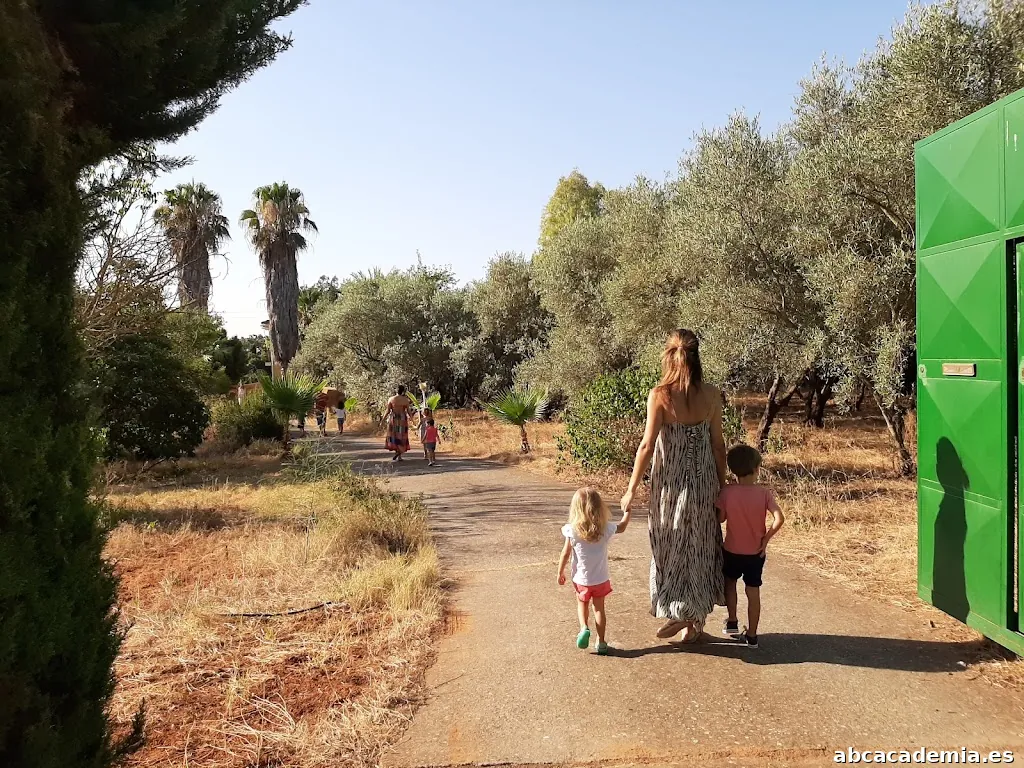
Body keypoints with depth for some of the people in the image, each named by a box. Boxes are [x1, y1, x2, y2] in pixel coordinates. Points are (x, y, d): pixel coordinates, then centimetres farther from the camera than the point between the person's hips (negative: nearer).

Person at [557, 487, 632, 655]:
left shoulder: (572, 531, -20)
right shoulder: (606, 529, -15)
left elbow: (565, 554, -11)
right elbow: (622, 526, 6)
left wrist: (560, 572, 4)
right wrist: (627, 511, 22)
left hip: (581, 579, -1)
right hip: (601, 579, 1)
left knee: (582, 604, 22)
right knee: (599, 608, 17)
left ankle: (584, 627, -2)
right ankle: (601, 642, 21)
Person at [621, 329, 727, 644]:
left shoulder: (660, 395, -13)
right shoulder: (711, 394, -4)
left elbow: (647, 445, -13)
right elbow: (718, 444, 1)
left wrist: (631, 489, -4)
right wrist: (721, 485, 12)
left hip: (671, 482, -3)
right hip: (703, 482, 3)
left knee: (672, 548, 13)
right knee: (700, 547, 15)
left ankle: (680, 614, 18)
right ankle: (696, 619, 24)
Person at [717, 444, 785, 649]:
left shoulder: (726, 492, -14)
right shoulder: (764, 493, -12)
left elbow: (720, 518, -8)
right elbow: (779, 519, -20)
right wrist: (766, 538, -9)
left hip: (732, 551, 0)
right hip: (756, 553, 0)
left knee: (730, 582, 24)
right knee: (753, 591, 10)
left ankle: (732, 623, 26)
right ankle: (751, 636, 15)